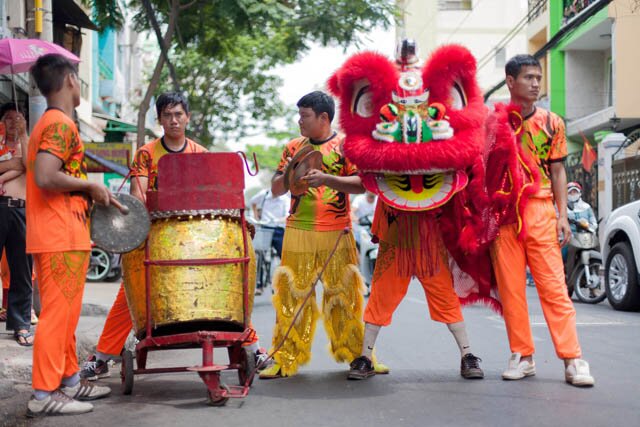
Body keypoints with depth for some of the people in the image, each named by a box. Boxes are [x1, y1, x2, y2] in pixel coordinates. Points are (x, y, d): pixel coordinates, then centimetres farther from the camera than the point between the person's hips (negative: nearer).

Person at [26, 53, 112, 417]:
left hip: (62, 238, 10)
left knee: (66, 314, 16)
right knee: (58, 314, -7)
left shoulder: (49, 123, 18)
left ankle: (70, 381, 25)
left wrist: (88, 193, 16)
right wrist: (91, 186, -14)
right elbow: (45, 178, -25)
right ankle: (44, 395, -3)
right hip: (61, 239, -10)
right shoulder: (62, 125, -14)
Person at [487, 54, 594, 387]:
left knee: (553, 285, -5)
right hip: (501, 211, 0)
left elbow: (558, 171, 11)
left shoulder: (551, 123, 9)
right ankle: (522, 356, 10)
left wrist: (562, 216, 2)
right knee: (509, 287, 1)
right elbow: (483, 169, 8)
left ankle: (573, 359, -6)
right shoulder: (493, 121, 7)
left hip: (540, 210, 0)